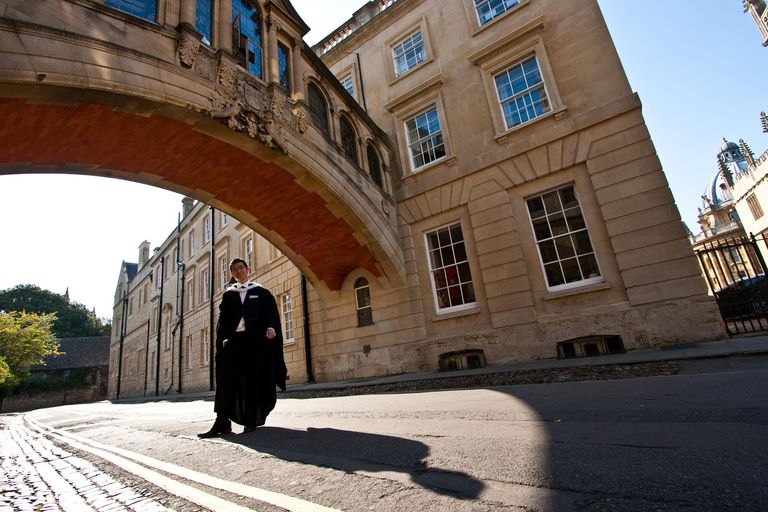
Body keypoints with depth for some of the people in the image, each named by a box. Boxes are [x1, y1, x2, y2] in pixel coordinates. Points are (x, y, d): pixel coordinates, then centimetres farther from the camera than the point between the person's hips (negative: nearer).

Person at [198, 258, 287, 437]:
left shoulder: (261, 292, 12)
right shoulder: (228, 295, 18)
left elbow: (271, 312, 3)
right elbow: (223, 319, 12)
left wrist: (271, 328, -15)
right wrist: (223, 338, -3)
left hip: (255, 340, -2)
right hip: (233, 339, 2)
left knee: (253, 379, -2)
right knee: (227, 379, -8)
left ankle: (251, 420, 5)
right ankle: (222, 422, -5)